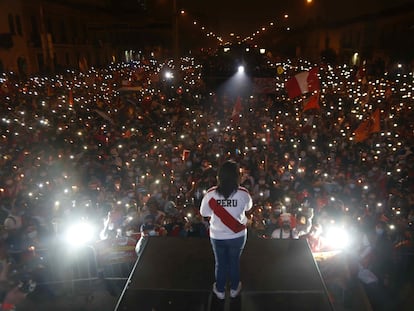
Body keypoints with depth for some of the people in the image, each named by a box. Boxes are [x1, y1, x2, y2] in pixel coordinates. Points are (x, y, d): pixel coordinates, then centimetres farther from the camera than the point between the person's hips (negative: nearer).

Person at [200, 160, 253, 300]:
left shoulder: (210, 194, -20)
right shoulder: (243, 193, -22)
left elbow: (204, 212, -4)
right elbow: (248, 207, 0)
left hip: (217, 236, 0)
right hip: (238, 236, 0)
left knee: (220, 263, 22)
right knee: (235, 262, 24)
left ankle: (220, 290, 41)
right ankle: (234, 288, 43)